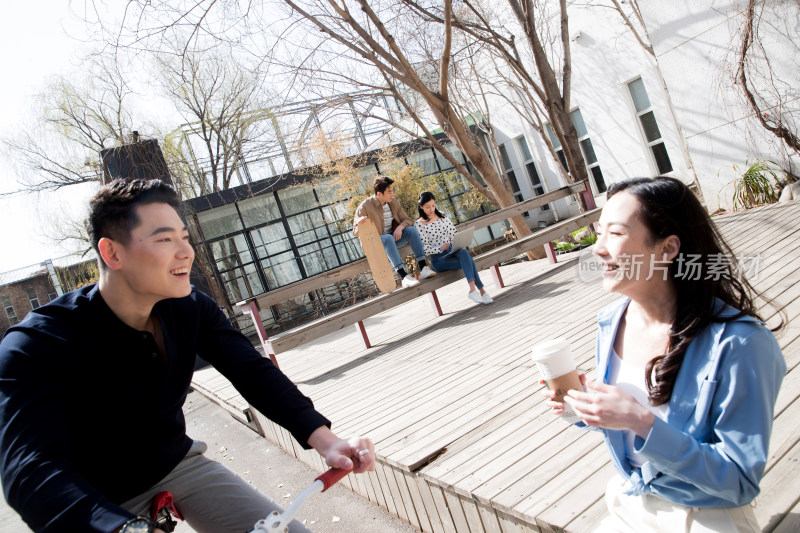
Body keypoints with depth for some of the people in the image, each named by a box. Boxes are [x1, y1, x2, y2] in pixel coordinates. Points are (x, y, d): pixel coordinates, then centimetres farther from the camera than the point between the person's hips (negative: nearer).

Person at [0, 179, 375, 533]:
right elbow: (30, 470, -37)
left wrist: (322, 438, -34)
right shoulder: (35, 346, -26)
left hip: (179, 464, 3)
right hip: (100, 502, -2)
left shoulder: (192, 309, -11)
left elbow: (252, 371, -18)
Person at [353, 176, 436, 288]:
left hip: (393, 237, 6)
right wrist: (359, 224, -36)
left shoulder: (393, 202, 3)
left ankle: (423, 268, -26)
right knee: (388, 238, -38)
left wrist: (400, 227, -18)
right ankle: (403, 277, -45)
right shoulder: (365, 206, -14)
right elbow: (355, 232, -11)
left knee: (411, 230, -19)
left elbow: (407, 219, 6)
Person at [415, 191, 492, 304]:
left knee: (464, 252, -33)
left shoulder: (442, 216, 12)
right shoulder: (419, 225, -4)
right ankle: (481, 291, -32)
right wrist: (440, 248, -22)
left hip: (452, 250, 4)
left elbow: (454, 233, 13)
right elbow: (424, 249, -8)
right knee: (468, 261, -29)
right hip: (439, 259, -4)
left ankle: (473, 289, -45)